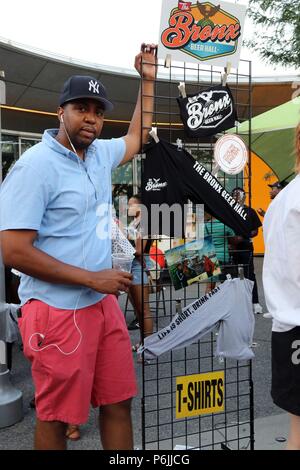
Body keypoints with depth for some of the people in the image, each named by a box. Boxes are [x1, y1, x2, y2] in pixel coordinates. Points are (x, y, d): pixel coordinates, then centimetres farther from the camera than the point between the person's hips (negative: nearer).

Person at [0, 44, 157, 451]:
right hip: (58, 311, -7)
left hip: (104, 303, 7)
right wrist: (91, 278, -17)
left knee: (119, 401, 14)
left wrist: (148, 79, 24)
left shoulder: (99, 154, 9)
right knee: (56, 417, 7)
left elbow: (138, 136, 30)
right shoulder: (35, 165, -13)